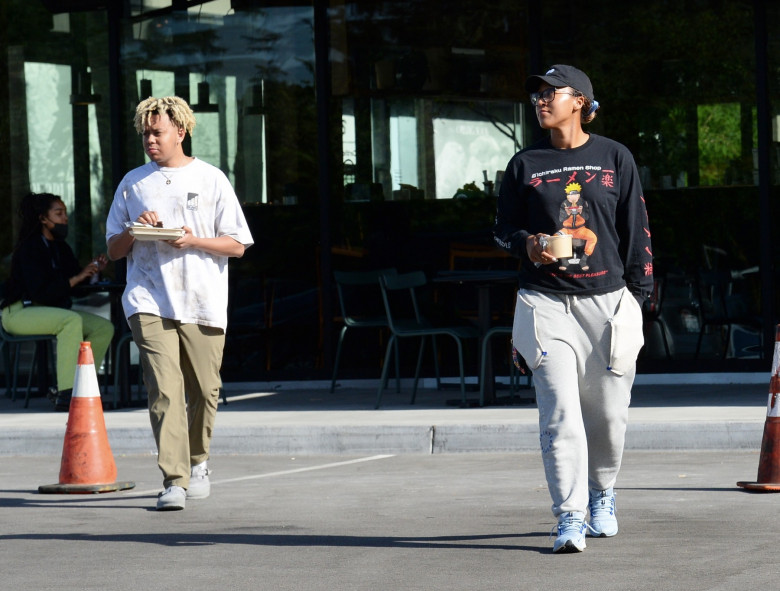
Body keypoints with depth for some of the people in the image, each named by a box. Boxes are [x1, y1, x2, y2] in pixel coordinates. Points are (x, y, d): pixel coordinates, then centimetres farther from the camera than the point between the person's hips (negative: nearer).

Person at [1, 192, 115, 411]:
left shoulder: (60, 248, 11)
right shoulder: (30, 248, -16)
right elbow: (40, 292, -25)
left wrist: (92, 270, -10)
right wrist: (76, 278, -25)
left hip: (51, 310, 9)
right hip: (20, 312, -9)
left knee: (104, 327, -4)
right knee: (71, 320, -35)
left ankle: (63, 388, -3)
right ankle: (66, 394, -39)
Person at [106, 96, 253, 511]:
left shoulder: (211, 180, 7)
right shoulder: (133, 183, 14)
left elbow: (236, 245, 4)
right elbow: (114, 250, 17)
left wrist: (194, 241, -11)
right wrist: (134, 231, -4)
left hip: (203, 302, 0)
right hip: (150, 301, 0)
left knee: (204, 391, 4)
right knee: (163, 389, -14)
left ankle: (197, 462, 29)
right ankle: (174, 480, -17)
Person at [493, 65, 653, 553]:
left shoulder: (616, 158, 7)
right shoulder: (525, 164, 9)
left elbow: (636, 229, 8)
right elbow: (504, 227, 14)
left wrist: (637, 296, 3)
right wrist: (527, 243, -9)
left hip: (607, 301, 0)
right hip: (546, 305, 0)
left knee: (608, 412, 4)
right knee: (560, 413, -11)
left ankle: (602, 495, 30)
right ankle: (570, 518, -11)